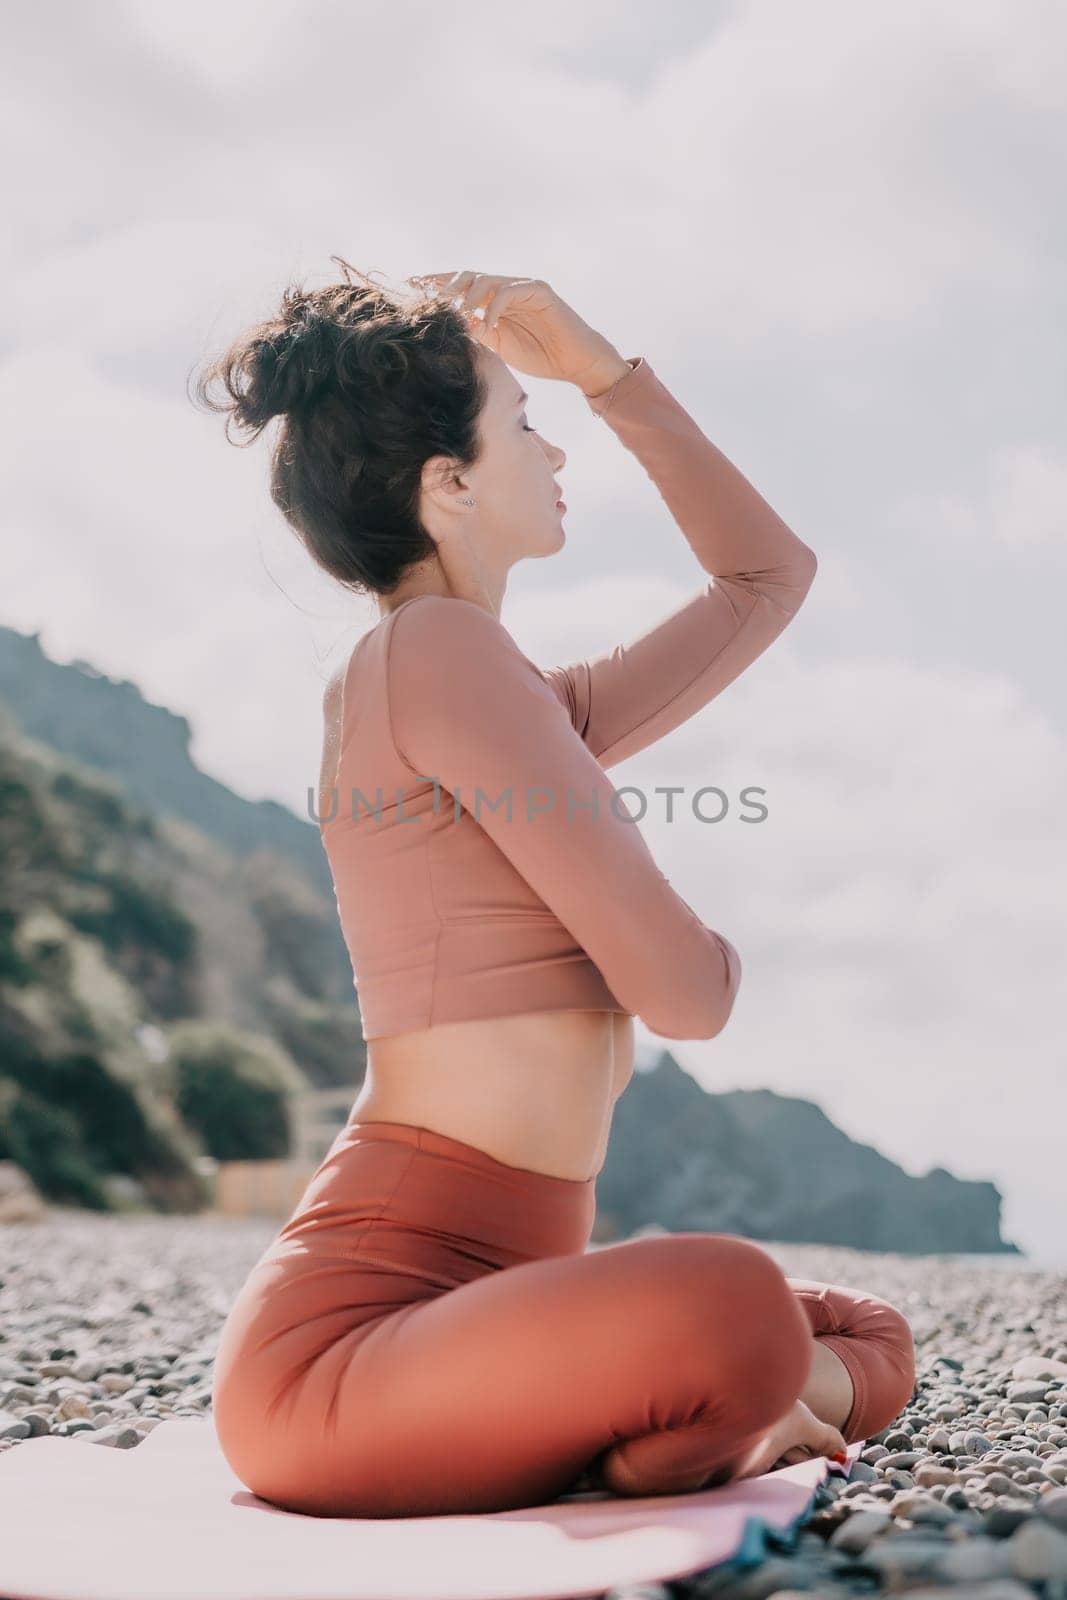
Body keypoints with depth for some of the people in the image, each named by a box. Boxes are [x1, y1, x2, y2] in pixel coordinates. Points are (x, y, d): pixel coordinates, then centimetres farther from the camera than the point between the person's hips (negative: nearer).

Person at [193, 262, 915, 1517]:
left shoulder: (534, 711, 16)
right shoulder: (441, 654, -13)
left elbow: (768, 578, 26)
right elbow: (686, 990, -16)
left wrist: (602, 367, 20)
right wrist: (704, 950, 10)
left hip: (470, 1312, 10)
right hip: (342, 1350, -10)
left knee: (869, 1347, 19)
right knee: (735, 1312, -37)